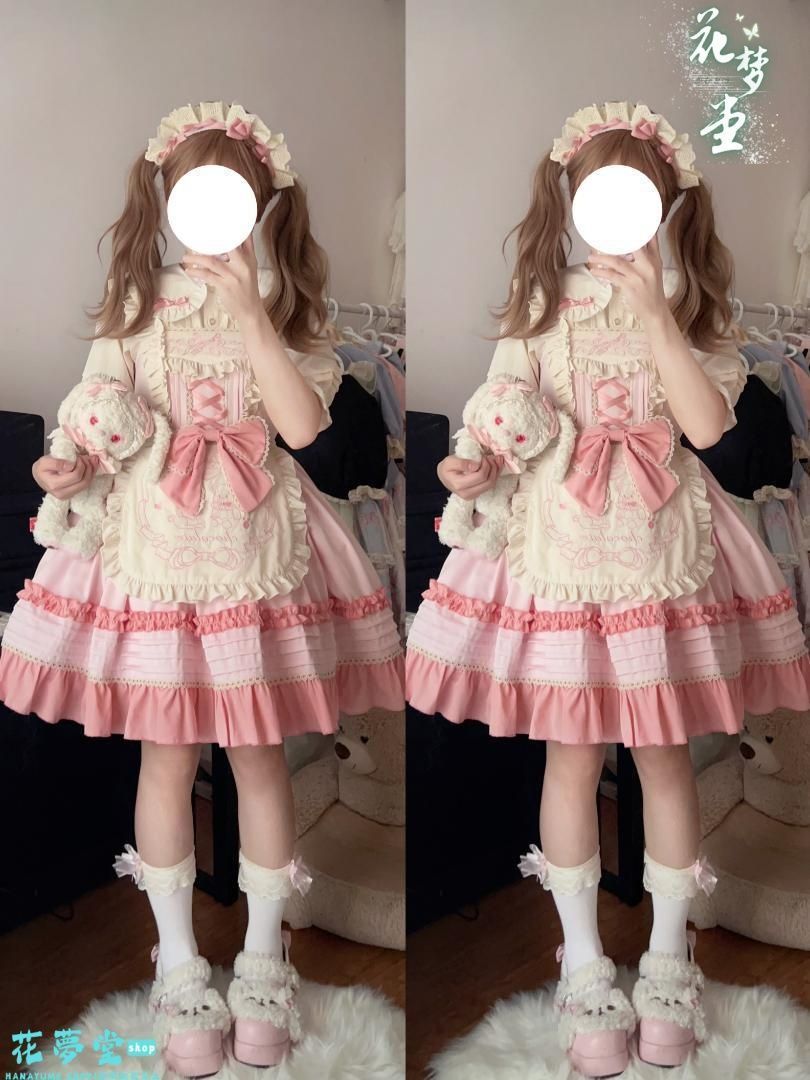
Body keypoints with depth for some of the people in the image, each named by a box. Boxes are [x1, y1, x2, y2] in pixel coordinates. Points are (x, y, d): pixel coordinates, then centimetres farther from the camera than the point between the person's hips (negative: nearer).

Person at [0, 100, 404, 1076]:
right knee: (167, 757, 7)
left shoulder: (285, 309, 3)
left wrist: (249, 310, -18)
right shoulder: (136, 308, 5)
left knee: (259, 755, 8)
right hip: (156, 547, 0)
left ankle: (262, 955, 28)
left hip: (258, 552, 0)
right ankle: (179, 961, 27)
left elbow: (301, 423, -14)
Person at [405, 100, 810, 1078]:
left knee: (664, 753, 9)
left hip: (664, 554, 0)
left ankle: (667, 955, 29)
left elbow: (706, 423, -14)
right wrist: (479, 468, -20)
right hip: (561, 550, 0)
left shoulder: (692, 309, 3)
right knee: (572, 756, 6)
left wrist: (653, 310, -18)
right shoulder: (540, 307, 4)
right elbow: (505, 423, 1)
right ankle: (584, 962, 25)